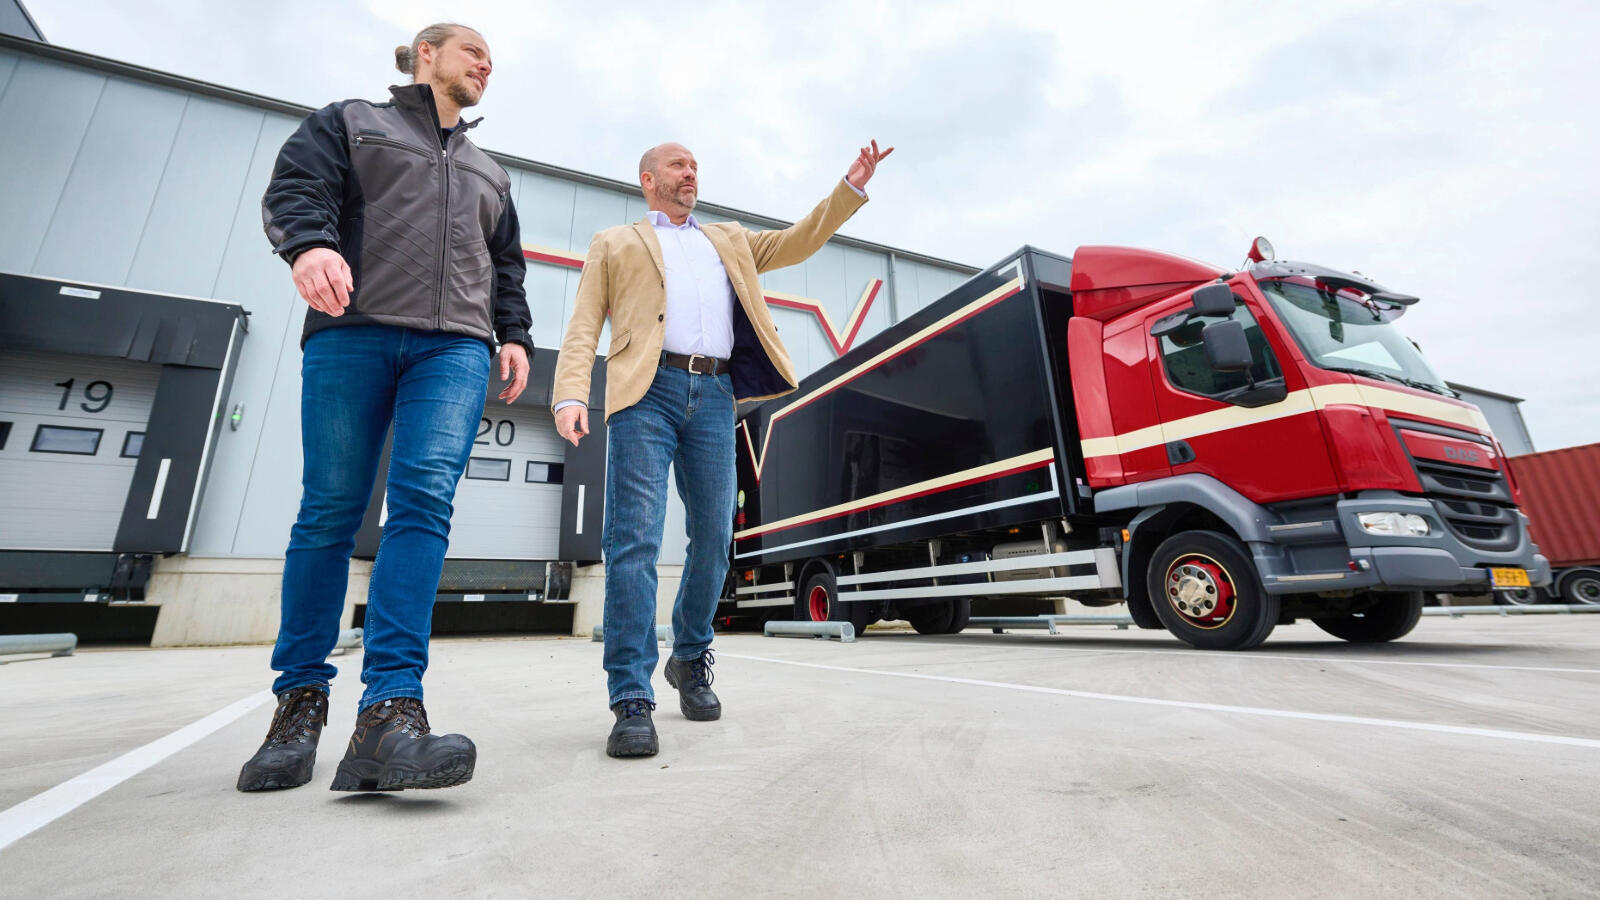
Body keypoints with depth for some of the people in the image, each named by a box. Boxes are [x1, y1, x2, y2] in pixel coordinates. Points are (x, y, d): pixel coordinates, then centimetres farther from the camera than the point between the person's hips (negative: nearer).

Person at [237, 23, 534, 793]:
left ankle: (389, 710, -23)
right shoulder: (349, 122, 22)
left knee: (425, 500, -18)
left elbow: (508, 267, 26)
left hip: (454, 348, 2)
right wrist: (310, 243, -17)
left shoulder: (489, 173, 32)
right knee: (329, 512, -3)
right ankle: (301, 698, 10)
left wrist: (513, 335, 10)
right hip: (351, 333, -1)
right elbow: (296, 187, 6)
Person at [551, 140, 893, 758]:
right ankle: (632, 700, -7)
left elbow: (797, 242, 25)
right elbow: (584, 327, 8)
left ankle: (690, 661, 23)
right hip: (646, 390, -3)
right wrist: (570, 396, -8)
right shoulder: (615, 244, 20)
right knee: (635, 540, -12)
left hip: (714, 396, 3)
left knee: (713, 539, 2)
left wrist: (852, 186, 16)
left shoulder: (729, 241, 31)